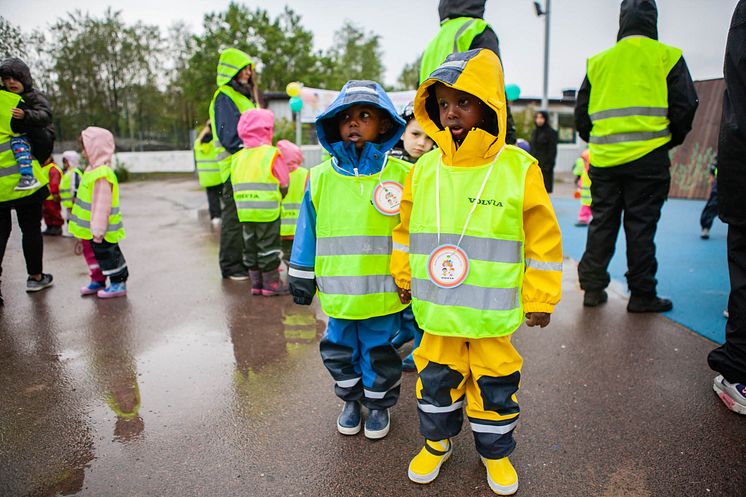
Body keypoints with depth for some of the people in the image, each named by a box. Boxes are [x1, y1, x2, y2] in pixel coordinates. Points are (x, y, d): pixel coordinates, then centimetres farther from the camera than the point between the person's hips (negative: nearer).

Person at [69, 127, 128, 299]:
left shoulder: (102, 175, -25)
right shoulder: (93, 170, 10)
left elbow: (102, 206, -26)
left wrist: (98, 230, -24)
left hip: (102, 231, -10)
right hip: (90, 228, 10)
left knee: (108, 255, 0)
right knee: (92, 253, 20)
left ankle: (119, 283, 12)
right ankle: (97, 281, 34)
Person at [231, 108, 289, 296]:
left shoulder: (238, 157, 8)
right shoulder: (272, 154, -10)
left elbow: (237, 186, 11)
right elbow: (284, 184, -7)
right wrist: (279, 197, 11)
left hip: (245, 212, 6)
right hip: (268, 212, -6)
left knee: (251, 247, 14)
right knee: (269, 247, 3)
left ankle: (256, 283, 22)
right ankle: (271, 284, 11)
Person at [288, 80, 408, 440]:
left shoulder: (401, 176, -7)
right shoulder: (321, 178, -2)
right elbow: (307, 232, 5)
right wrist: (301, 277, 8)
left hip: (384, 292, -2)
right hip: (338, 293, 3)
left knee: (379, 354, 16)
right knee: (340, 352, 19)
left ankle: (379, 404, 41)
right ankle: (351, 400, 44)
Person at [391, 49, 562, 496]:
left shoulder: (519, 167, -9)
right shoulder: (425, 168, -1)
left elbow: (543, 238, -4)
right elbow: (406, 228, 10)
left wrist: (540, 298, -1)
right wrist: (404, 278, 15)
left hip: (494, 310, -2)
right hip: (437, 309, 2)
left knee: (495, 382, 15)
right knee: (437, 378, 16)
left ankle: (496, 452, 41)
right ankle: (437, 442, 42)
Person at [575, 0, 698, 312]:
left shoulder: (598, 62, 12)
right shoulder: (667, 56, 3)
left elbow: (581, 114, 11)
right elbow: (685, 107, -1)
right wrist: (669, 141, 14)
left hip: (603, 158, 3)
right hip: (648, 157, -2)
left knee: (601, 223, 10)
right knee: (641, 226, 2)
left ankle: (593, 287, 12)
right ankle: (642, 295, 10)